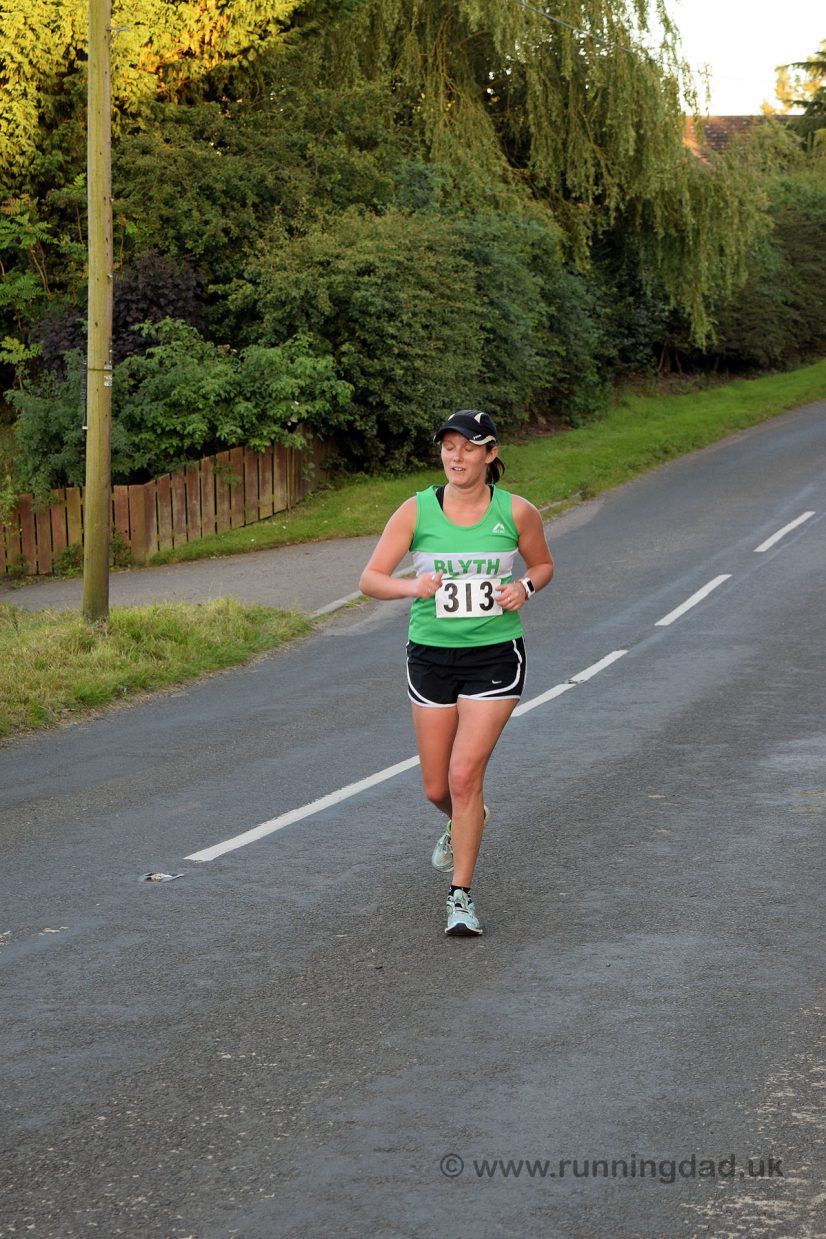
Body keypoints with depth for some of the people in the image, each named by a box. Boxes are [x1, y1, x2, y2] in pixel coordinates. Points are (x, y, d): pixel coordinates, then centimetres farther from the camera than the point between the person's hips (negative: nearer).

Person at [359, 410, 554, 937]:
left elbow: (543, 563, 12)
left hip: (495, 656, -2)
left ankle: (461, 895, -1)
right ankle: (469, 820, 49)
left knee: (465, 775, -14)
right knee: (437, 788, 12)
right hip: (432, 655, 2)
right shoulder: (416, 511, -7)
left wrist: (524, 587, -10)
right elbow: (370, 579, -7)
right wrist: (412, 585, -27)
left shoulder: (517, 512, -6)